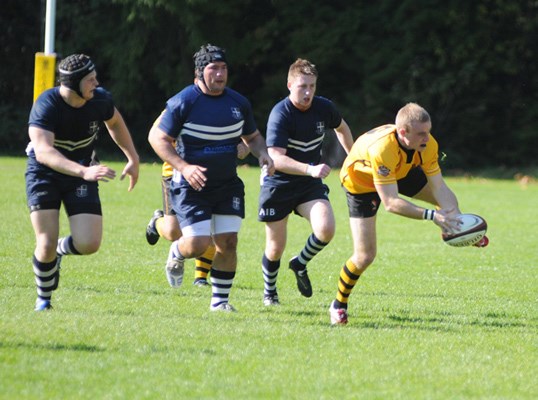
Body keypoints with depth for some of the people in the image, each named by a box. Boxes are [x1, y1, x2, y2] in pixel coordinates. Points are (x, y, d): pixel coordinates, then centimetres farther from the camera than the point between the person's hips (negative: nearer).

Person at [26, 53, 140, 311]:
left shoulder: (100, 99, -12)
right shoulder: (46, 106, -27)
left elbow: (115, 123, 14)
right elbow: (43, 152, -41)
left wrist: (133, 159, 15)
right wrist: (84, 172, -53)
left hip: (81, 176, 3)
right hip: (44, 174, -3)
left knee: (88, 244, -13)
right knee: (46, 245, -12)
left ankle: (60, 250, 24)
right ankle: (43, 298, 16)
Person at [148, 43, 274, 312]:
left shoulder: (239, 103, 3)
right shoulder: (183, 103, -12)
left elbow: (252, 136, 18)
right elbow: (157, 137, -10)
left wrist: (263, 154, -4)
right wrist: (184, 167, -22)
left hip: (228, 186, 4)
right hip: (191, 186, -4)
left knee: (228, 242, -5)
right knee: (198, 244, -12)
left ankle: (220, 300, 11)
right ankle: (176, 254, 25)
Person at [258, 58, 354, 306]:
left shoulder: (324, 108, -4)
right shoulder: (280, 115, -22)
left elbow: (341, 128, 21)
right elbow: (276, 159, -32)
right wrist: (310, 169, -44)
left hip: (310, 184, 4)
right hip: (278, 186, -4)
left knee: (326, 229, -21)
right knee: (275, 248, 3)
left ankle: (300, 264, 9)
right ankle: (269, 292, 33)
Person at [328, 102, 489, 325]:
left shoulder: (428, 145, -27)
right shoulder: (382, 150, -46)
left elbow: (439, 187, -23)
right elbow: (390, 202, -45)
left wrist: (457, 218, -38)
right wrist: (431, 215, -50)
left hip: (402, 173, 5)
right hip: (361, 183, -5)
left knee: (449, 202, 1)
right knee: (365, 256, -9)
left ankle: (461, 230, 37)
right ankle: (339, 305, 15)